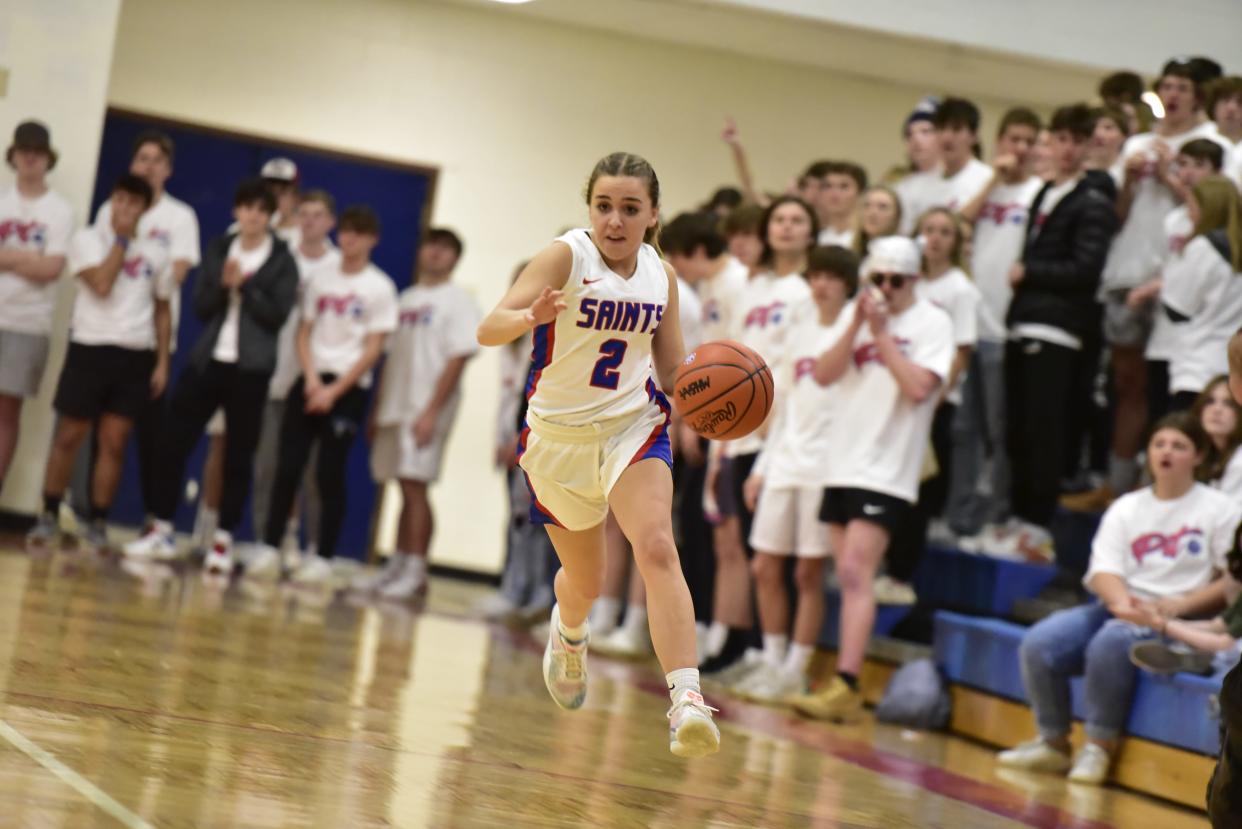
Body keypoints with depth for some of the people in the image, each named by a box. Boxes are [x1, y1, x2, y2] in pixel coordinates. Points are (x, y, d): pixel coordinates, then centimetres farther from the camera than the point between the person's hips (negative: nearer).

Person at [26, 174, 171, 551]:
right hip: (90, 349, -2)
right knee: (68, 437, 2)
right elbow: (101, 285, -15)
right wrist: (121, 239, -7)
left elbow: (162, 309, 14)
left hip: (135, 355, 2)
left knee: (113, 443, 2)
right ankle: (49, 516, 11)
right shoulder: (88, 239, 0)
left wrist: (162, 362, 7)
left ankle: (97, 524, 7)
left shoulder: (156, 254, 10)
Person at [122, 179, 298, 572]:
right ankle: (162, 531, 10)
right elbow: (201, 307, 5)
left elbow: (276, 315, -8)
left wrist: (244, 285, -15)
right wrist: (223, 284, -13)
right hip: (207, 360, 3)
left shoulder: (281, 261, 0)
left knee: (239, 456, 1)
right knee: (174, 443, -1)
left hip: (251, 368, -3)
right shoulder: (218, 249, 10)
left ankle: (223, 541, 9)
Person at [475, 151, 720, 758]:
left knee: (657, 548, -25)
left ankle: (686, 699, -36)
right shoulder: (566, 257, -15)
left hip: (633, 427, 1)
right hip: (558, 434, -1)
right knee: (583, 579, 15)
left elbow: (673, 369, 8)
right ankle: (567, 634, 54)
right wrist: (531, 316, -49)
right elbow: (488, 328, -26)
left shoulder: (662, 277, -1)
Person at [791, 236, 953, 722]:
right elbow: (824, 375, 3)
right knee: (848, 578, 7)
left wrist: (882, 334, -13)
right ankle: (844, 693, 10)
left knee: (855, 573, -15)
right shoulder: (859, 315, 12)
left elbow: (919, 387, -16)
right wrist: (856, 326, -9)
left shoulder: (932, 323, -3)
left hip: (886, 472, -6)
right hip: (843, 463, 6)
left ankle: (846, 686, -19)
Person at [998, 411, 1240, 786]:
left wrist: (1178, 605, -15)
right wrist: (1123, 603, -20)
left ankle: (1099, 747, -20)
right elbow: (1103, 570, 3)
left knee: (1109, 643, -36)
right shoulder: (1126, 508, 15)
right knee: (1038, 643, -19)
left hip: (1176, 619, -5)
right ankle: (1053, 743, -2)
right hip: (1117, 605, 5)